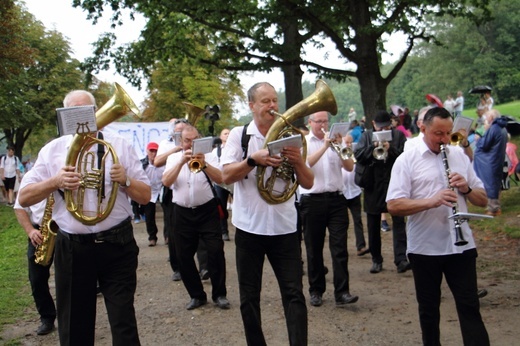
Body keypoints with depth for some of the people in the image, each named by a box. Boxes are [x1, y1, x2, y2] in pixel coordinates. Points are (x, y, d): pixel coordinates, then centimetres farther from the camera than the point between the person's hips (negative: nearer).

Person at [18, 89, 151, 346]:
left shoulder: (120, 146, 3)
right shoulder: (52, 150, 5)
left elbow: (145, 196, 2)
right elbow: (24, 198, 1)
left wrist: (125, 181, -17)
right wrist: (55, 182, -16)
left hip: (117, 245, -1)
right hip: (72, 249, 1)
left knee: (123, 320, 3)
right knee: (74, 324, 12)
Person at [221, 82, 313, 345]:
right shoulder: (239, 135, 1)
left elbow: (308, 183, 4)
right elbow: (226, 176, -10)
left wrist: (298, 160, -16)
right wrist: (254, 159, -24)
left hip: (285, 228, 1)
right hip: (249, 228, -1)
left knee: (294, 294, -2)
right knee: (249, 297, 9)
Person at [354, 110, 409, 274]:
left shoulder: (399, 135, 4)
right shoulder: (367, 136, 8)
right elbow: (357, 154, -5)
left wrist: (390, 149, -20)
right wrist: (373, 146, -17)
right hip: (373, 186, 2)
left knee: (398, 221, -10)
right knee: (373, 225, 9)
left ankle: (401, 259, -12)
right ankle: (376, 259, 20)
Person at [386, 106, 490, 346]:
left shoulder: (460, 156, 8)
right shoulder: (407, 160, -4)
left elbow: (482, 200, 10)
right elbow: (393, 205, -13)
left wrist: (466, 189, -11)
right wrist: (432, 201, -26)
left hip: (461, 245, 2)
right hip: (424, 248, -2)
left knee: (469, 307, 5)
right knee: (428, 308, 13)